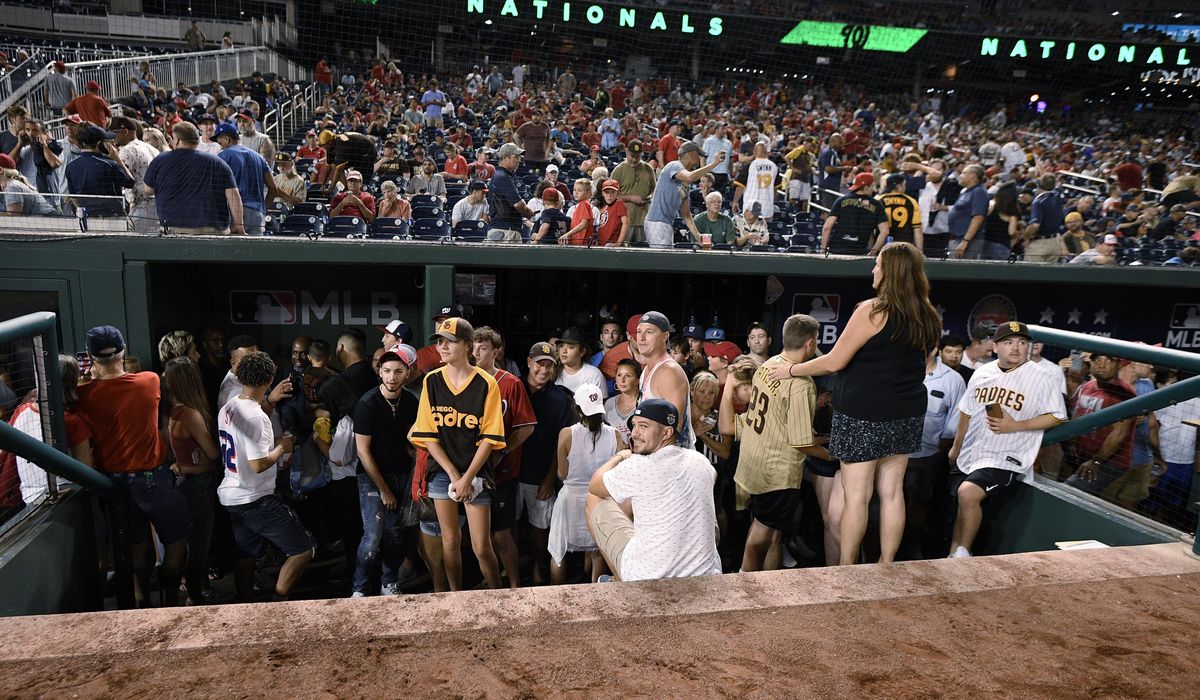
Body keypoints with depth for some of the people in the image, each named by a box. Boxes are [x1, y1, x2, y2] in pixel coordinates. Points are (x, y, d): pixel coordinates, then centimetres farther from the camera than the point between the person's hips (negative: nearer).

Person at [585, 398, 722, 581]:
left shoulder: (636, 466, -17)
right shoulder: (701, 462, -1)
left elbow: (594, 486, 3)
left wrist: (620, 456, 21)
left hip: (646, 579, -5)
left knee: (594, 500, 11)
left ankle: (622, 584, 22)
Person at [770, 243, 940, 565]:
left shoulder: (873, 310, -15)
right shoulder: (926, 317, 6)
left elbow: (834, 361, -13)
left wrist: (790, 370, 0)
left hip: (864, 415, -7)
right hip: (907, 414, 7)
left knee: (856, 495, 1)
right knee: (892, 491, 13)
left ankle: (847, 569, 11)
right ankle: (886, 565, 23)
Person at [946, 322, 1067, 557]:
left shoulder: (1039, 378, -8)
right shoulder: (982, 373, 8)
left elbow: (1058, 416, -6)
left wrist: (1015, 426, -16)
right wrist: (956, 447, 22)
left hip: (1005, 458, -6)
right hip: (970, 455, 6)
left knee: (968, 493, -26)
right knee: (962, 502, 10)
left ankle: (963, 554, -10)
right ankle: (952, 558, 23)